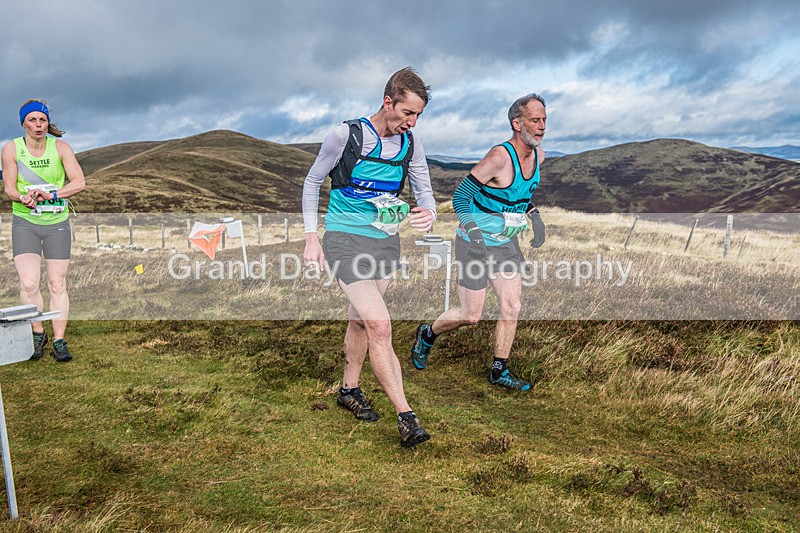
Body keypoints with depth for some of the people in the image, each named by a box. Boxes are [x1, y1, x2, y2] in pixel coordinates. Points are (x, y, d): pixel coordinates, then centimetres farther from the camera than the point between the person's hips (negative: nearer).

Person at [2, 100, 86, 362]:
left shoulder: (60, 147, -4)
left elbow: (79, 182, -11)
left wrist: (51, 195, -24)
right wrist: (23, 198, -25)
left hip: (57, 223, 0)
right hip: (24, 222, 0)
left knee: (57, 285, -1)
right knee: (28, 283, -10)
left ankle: (59, 342, 6)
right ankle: (38, 335, 12)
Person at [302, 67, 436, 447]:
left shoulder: (411, 144, 0)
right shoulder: (345, 135, -12)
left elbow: (424, 192, 6)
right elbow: (312, 182, 0)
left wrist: (428, 215, -18)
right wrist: (311, 236, -5)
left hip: (385, 241, 5)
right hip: (345, 239, -5)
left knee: (361, 320, 18)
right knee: (379, 324, -16)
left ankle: (349, 389, 38)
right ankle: (406, 417, -11)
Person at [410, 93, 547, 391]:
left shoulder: (538, 156, 0)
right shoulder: (499, 157, -25)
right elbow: (461, 196, -20)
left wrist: (534, 216, 4)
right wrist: (473, 232, -29)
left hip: (506, 243, 7)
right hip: (475, 243, -7)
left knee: (511, 308, 3)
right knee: (470, 316, 0)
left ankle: (499, 371, 19)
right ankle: (427, 334, 29)